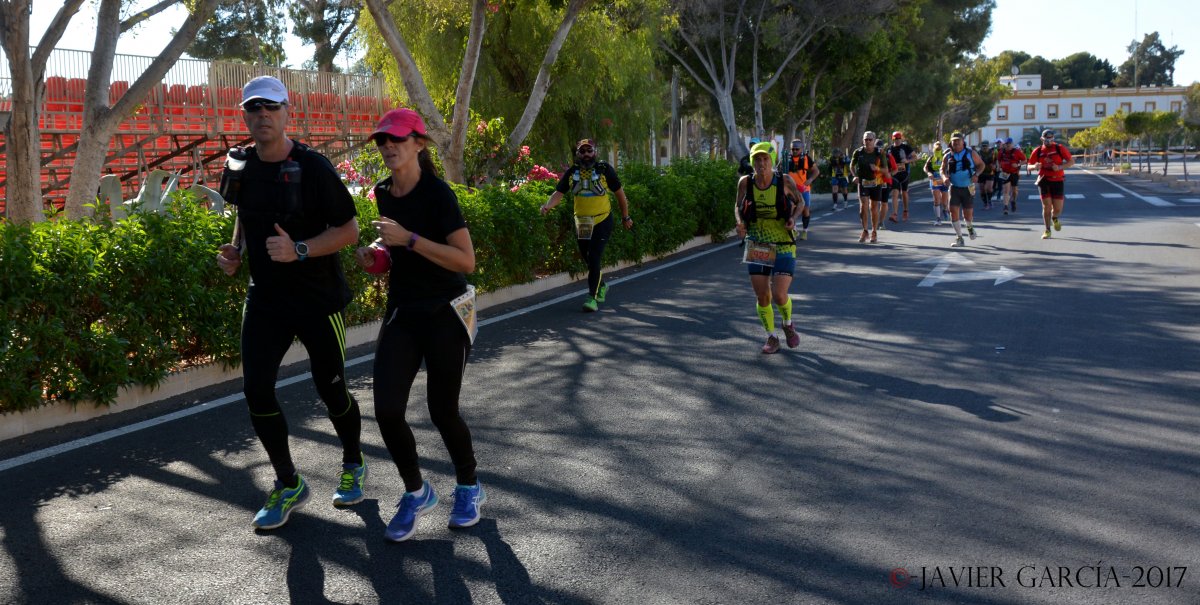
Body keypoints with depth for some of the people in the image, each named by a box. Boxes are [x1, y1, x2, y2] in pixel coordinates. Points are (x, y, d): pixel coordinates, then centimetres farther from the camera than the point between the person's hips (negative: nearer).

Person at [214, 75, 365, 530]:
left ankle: (354, 466, 35)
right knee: (256, 390, -4)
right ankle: (289, 486, 14)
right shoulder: (240, 168, 3)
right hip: (265, 299, 5)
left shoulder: (312, 168, -14)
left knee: (331, 390, 6)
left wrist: (299, 250, -26)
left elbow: (349, 230, -13)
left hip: (318, 299, -4)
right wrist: (236, 250, 2)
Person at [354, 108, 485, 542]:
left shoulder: (437, 193, -14)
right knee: (387, 411, -6)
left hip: (444, 315, -5)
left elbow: (466, 261, -20)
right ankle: (416, 492, 18)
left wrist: (408, 239, -26)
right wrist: (376, 258, 2)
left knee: (442, 411, 2)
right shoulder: (383, 194, 7)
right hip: (401, 313, 5)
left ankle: (470, 488, 30)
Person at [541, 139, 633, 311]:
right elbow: (559, 193, -6)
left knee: (594, 258, -13)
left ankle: (593, 297, -8)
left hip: (602, 221, -4)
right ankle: (601, 286, 40)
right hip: (581, 222, 4)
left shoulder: (604, 169, -7)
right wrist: (547, 205, -27)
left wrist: (626, 217, 8)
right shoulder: (571, 172, 1)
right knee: (587, 259, 16)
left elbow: (619, 192, 2)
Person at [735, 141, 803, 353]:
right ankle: (772, 338, 26)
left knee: (779, 295, -13)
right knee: (762, 298, 3)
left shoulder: (784, 180, -10)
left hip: (783, 246, -2)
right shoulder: (745, 182, -6)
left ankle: (788, 324, 22)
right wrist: (740, 222, -9)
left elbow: (799, 201, 8)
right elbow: (737, 206, 11)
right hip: (756, 247, 2)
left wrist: (793, 218, -12)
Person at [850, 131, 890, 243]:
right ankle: (865, 231, -1)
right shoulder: (858, 152, -5)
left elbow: (885, 170, -2)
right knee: (863, 206, -13)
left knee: (874, 208, 6)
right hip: (863, 182, 0)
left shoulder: (880, 153, -6)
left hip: (876, 183, 0)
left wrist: (877, 168, -22)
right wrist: (855, 176, -4)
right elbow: (852, 165, 13)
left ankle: (874, 233, 20)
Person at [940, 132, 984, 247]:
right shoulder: (948, 156, 5)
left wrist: (976, 174, -14)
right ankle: (959, 238, 0)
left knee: (968, 214, 2)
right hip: (954, 188, 1)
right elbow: (943, 169, 10)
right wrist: (945, 177, -12)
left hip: (968, 188, -1)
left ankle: (969, 227, 39)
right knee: (953, 211, -10)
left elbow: (981, 164, 5)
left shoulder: (971, 153, 0)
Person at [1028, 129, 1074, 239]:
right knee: (1046, 206, -3)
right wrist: (1035, 166, -16)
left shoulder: (1060, 149, -1)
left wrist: (1060, 167, -18)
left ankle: (1054, 218, 36)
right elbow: (1029, 166, 7)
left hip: (1057, 181, 0)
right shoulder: (1038, 151, 3)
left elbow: (1071, 161, -1)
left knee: (1058, 208, -1)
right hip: (1044, 181, 0)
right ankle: (1047, 231, 9)